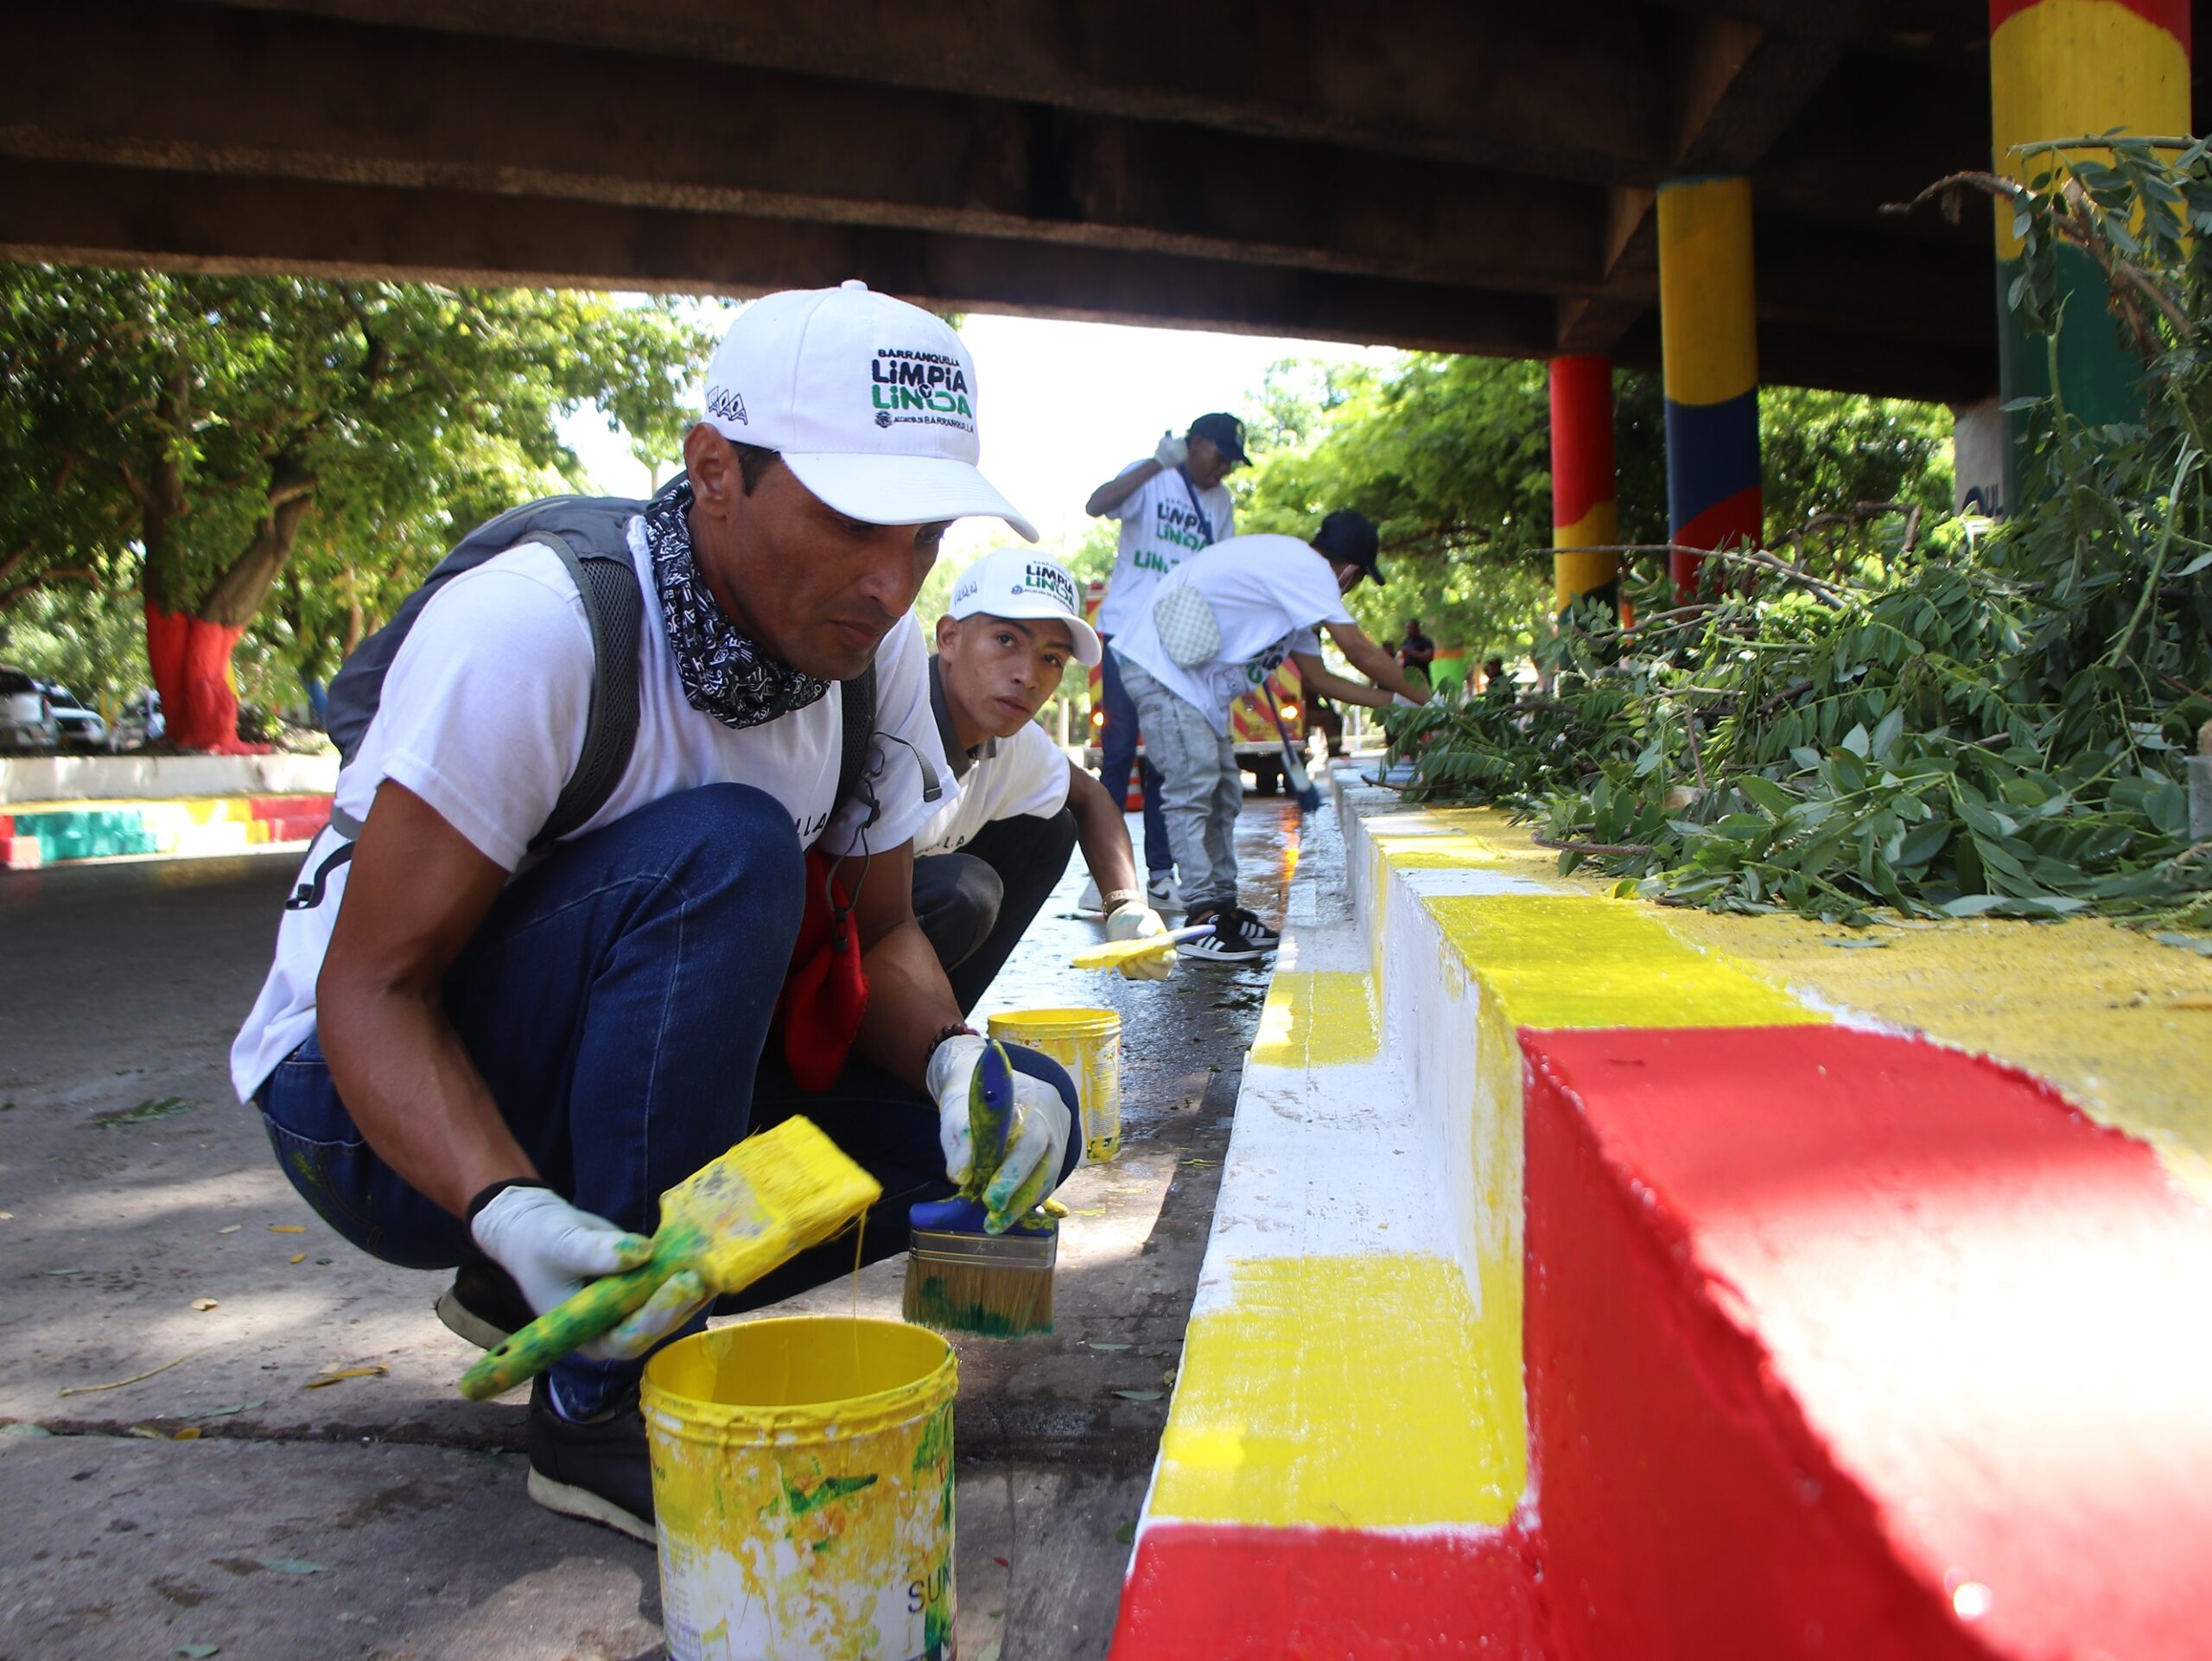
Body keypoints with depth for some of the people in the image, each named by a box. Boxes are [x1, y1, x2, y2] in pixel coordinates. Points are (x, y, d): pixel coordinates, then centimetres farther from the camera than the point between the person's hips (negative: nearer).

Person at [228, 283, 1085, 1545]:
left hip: (629, 1094, 6)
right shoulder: (534, 627, -27)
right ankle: (607, 1406, -20)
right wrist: (511, 1212, -41)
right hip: (376, 1108, -6)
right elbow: (372, 986, -25)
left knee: (1024, 1117, -11)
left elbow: (880, 932, -1)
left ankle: (624, 1291, 3)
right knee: (723, 851, -33)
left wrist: (958, 1062, -23)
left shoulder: (884, 655, -7)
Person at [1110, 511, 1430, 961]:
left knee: (1223, 793, 9)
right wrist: (1423, 700, -3)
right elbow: (1359, 650, -14)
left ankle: (1224, 907, 12)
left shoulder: (1293, 583, 16)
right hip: (1161, 667, -11)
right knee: (1192, 787, -15)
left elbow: (1318, 677, 18)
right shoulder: (1306, 568, -14)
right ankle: (1203, 919, -16)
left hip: (1197, 682, 11)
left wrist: (1391, 702, 16)